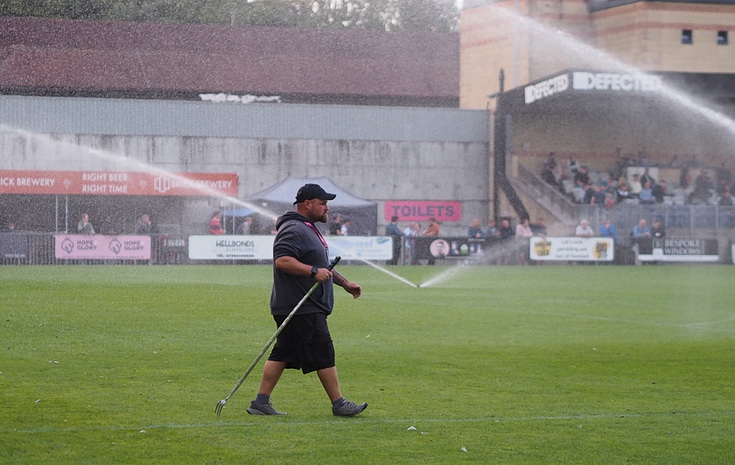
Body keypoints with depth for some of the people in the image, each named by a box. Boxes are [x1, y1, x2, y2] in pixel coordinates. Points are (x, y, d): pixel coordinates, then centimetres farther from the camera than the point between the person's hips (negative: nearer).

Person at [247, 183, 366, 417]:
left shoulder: (309, 229, 22)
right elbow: (282, 260, -27)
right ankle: (339, 404, 1)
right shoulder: (294, 230, -14)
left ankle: (261, 402, 9)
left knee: (283, 354, 9)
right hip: (303, 310, -11)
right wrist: (313, 271, -29)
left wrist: (344, 282, 30)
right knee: (323, 354, -5)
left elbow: (322, 265, 33)